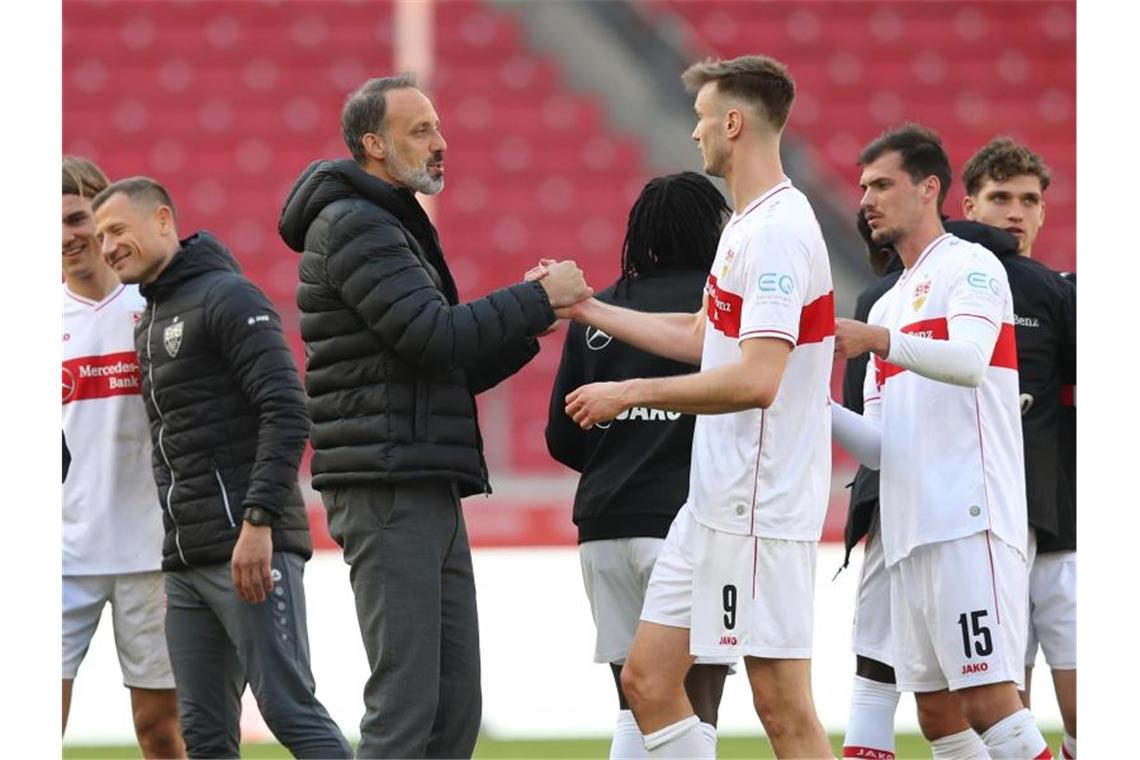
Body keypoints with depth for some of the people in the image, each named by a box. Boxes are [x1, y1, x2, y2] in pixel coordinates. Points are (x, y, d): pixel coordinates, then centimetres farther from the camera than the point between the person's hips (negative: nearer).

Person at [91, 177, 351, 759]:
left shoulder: (229, 298, -7)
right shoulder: (149, 323, 21)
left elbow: (287, 413, -16)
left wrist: (259, 521, -24)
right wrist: (177, 552, 13)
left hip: (251, 550, -9)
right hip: (186, 560, 9)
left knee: (289, 710, -13)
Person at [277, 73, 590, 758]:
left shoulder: (396, 226, 25)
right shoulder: (353, 226, -7)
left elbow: (453, 369, 22)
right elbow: (434, 336, -19)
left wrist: (530, 324, 7)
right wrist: (539, 299, -11)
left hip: (432, 495, 10)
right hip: (389, 489, -10)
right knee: (405, 701, -13)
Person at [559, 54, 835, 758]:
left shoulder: (779, 232, -17)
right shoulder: (748, 225, 15)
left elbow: (756, 379, -25)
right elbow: (703, 337, 28)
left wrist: (632, 393, -18)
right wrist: (587, 309, 28)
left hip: (761, 507, -10)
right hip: (714, 503, 10)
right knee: (647, 682, 10)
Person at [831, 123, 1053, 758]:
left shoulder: (970, 267, 0)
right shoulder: (888, 305, 25)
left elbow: (970, 361, -20)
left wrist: (881, 341, -34)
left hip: (970, 524, -9)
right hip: (912, 534, 9)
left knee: (989, 702, -16)